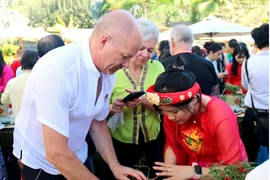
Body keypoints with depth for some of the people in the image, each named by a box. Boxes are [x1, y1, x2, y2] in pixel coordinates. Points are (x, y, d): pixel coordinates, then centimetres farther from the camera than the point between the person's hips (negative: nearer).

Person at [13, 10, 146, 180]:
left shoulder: (107, 71, -9)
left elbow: (98, 122, 3)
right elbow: (56, 153, -30)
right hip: (39, 163, -6)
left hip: (77, 159, 6)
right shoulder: (57, 70, -31)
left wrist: (115, 166, -6)